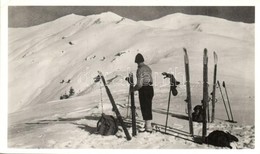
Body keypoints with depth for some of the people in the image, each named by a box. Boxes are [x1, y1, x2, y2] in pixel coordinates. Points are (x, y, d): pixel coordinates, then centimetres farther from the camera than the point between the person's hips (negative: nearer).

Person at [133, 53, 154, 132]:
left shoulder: (140, 70, -17)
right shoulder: (148, 68, 9)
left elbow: (139, 84, -20)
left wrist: (134, 89, -4)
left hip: (143, 90, -8)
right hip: (150, 88, 8)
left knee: (144, 108, 0)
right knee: (148, 107, 17)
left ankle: (148, 127, 3)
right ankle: (148, 124, 28)